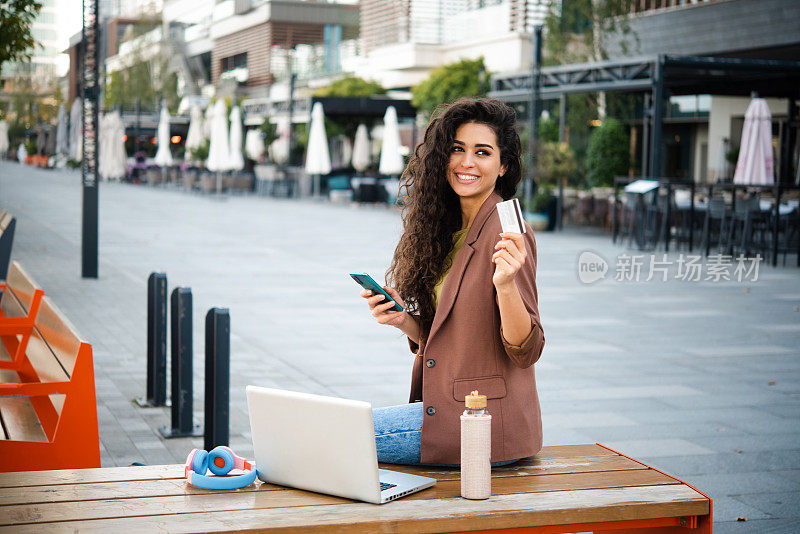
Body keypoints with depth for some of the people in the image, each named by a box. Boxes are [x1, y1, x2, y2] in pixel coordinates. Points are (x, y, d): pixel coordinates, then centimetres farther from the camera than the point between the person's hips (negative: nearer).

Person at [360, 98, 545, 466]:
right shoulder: (448, 229, 12)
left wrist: (505, 284, -33)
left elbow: (526, 350, -17)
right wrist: (403, 320, 0)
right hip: (446, 404, 8)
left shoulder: (505, 233, -14)